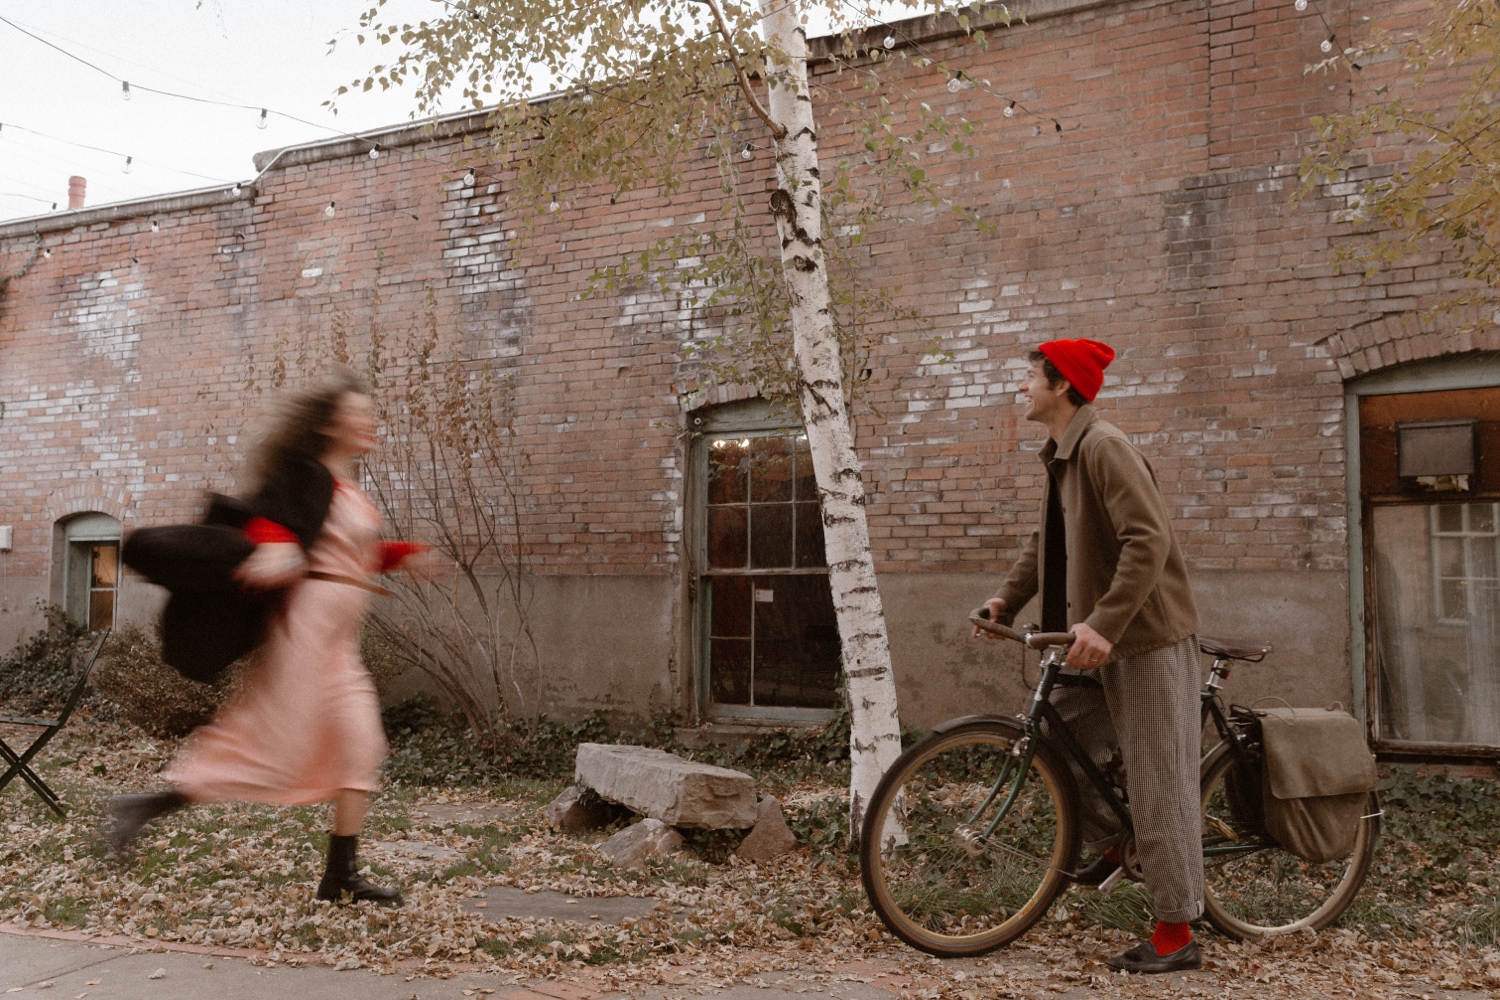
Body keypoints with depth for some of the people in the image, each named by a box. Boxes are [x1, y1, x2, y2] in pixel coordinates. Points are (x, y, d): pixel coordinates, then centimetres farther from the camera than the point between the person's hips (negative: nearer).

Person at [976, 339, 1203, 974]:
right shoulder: (1061, 456, 12)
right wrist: (1007, 599, 8)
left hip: (1147, 639, -9)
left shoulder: (1104, 448, -19)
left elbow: (1148, 541, -27)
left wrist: (1103, 624, -33)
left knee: (1156, 784, -2)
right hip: (1102, 641, 9)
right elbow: (1046, 539, 21)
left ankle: (1176, 934, 9)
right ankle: (1111, 841, 30)